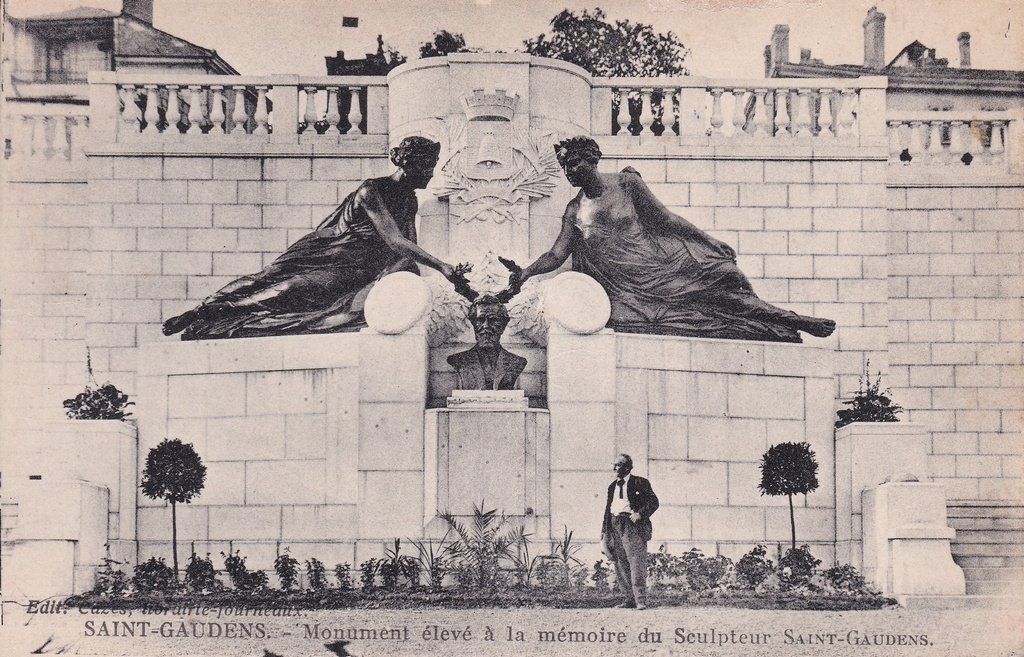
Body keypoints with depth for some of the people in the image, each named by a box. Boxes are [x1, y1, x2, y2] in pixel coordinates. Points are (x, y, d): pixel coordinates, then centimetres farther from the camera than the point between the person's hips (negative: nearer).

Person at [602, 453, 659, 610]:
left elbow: (654, 502, -2)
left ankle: (641, 600, -11)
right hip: (615, 526, 6)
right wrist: (604, 531, 15)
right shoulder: (612, 486, 20)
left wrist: (640, 514, -16)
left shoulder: (639, 483, 2)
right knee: (620, 566, 5)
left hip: (632, 525, -6)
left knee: (636, 563, -12)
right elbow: (608, 509, 22)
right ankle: (629, 599, 12)